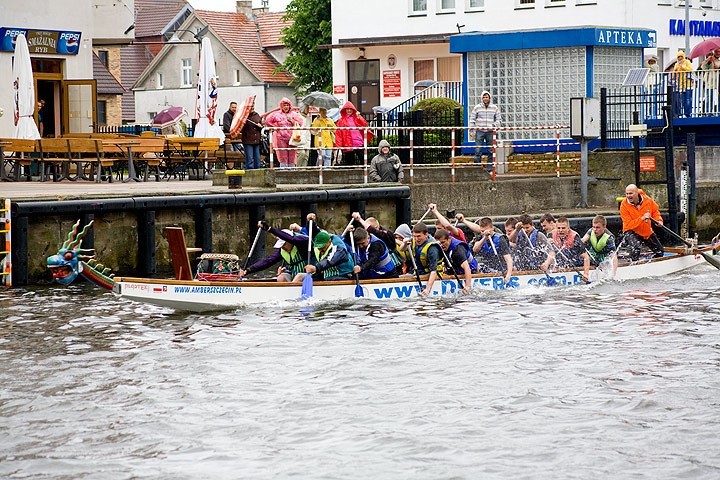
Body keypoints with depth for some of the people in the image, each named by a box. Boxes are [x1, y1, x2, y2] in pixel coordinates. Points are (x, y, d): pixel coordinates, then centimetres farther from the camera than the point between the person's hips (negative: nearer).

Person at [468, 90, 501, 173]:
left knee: (490, 151, 3)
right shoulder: (477, 107, 4)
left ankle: (490, 169, 9)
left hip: (490, 132, 1)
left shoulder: (494, 108, 8)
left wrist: (494, 126, -7)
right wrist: (472, 131, -2)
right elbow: (472, 119, 6)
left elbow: (498, 119, 11)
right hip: (479, 131, -1)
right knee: (478, 151, -6)